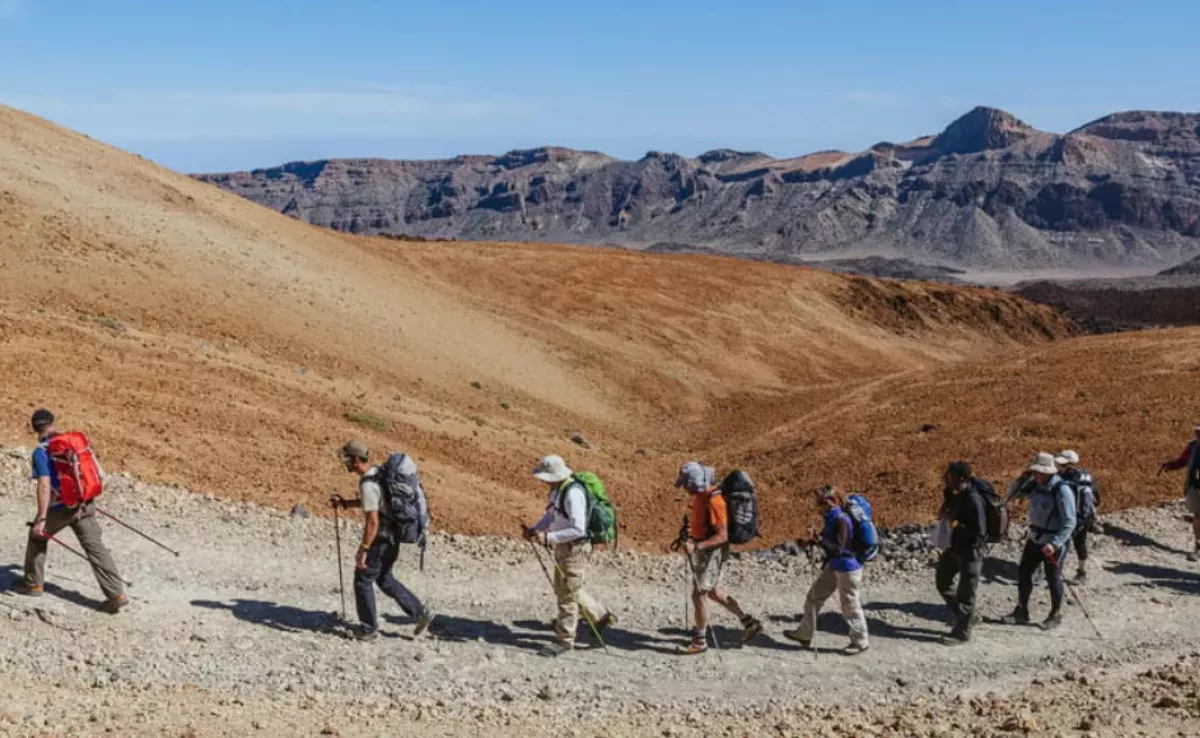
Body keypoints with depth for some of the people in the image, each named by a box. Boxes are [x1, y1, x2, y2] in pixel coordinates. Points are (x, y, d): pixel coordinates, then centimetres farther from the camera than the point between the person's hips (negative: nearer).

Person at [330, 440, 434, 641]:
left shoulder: (368, 484, -25)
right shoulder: (377, 471, 6)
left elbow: (372, 522, -28)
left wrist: (362, 550, -22)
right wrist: (345, 503, 16)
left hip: (381, 538, -9)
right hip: (391, 536, 9)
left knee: (363, 580, 7)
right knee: (384, 579, 22)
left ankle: (369, 628, 19)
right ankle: (420, 612, 19)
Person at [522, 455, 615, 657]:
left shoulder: (573, 493, -25)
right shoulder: (557, 489, 5)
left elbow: (578, 529, -29)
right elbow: (551, 516, 16)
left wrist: (549, 538, -30)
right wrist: (533, 529, 0)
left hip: (575, 548, -10)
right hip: (562, 547, 10)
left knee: (568, 594, -1)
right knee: (563, 590, 21)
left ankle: (564, 641, 11)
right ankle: (602, 617, 35)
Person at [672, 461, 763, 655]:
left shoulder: (713, 501, -26)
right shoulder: (701, 495, 3)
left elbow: (722, 536, -28)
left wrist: (696, 546, -36)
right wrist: (693, 536, 11)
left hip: (712, 552, -10)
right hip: (702, 550, 10)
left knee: (699, 595, -1)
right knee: (713, 592, 20)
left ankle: (700, 641, 13)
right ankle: (749, 622, 29)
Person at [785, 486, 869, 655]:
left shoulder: (841, 520, -24)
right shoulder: (831, 518, 3)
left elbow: (838, 549, -27)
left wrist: (820, 540, -37)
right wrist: (813, 541, 7)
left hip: (847, 567, -10)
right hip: (834, 565, 10)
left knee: (850, 606, 5)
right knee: (814, 596, 14)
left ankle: (860, 642, 23)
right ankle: (804, 635, 26)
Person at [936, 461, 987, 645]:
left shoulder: (973, 500, -25)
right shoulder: (953, 493, -1)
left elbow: (979, 532, -26)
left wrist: (954, 523, -26)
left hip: (970, 550, -9)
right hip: (954, 547, 9)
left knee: (965, 593, 3)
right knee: (943, 582, 21)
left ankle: (962, 633, 15)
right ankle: (960, 615, 40)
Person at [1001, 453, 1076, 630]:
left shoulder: (1062, 490, -22)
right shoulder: (1037, 485, 1)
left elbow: (1069, 522, -24)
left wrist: (1055, 543, -29)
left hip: (1055, 541, -7)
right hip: (1035, 538, 7)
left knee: (1053, 577, 6)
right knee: (1024, 571, 9)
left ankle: (1056, 615, 25)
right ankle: (1021, 611, 22)